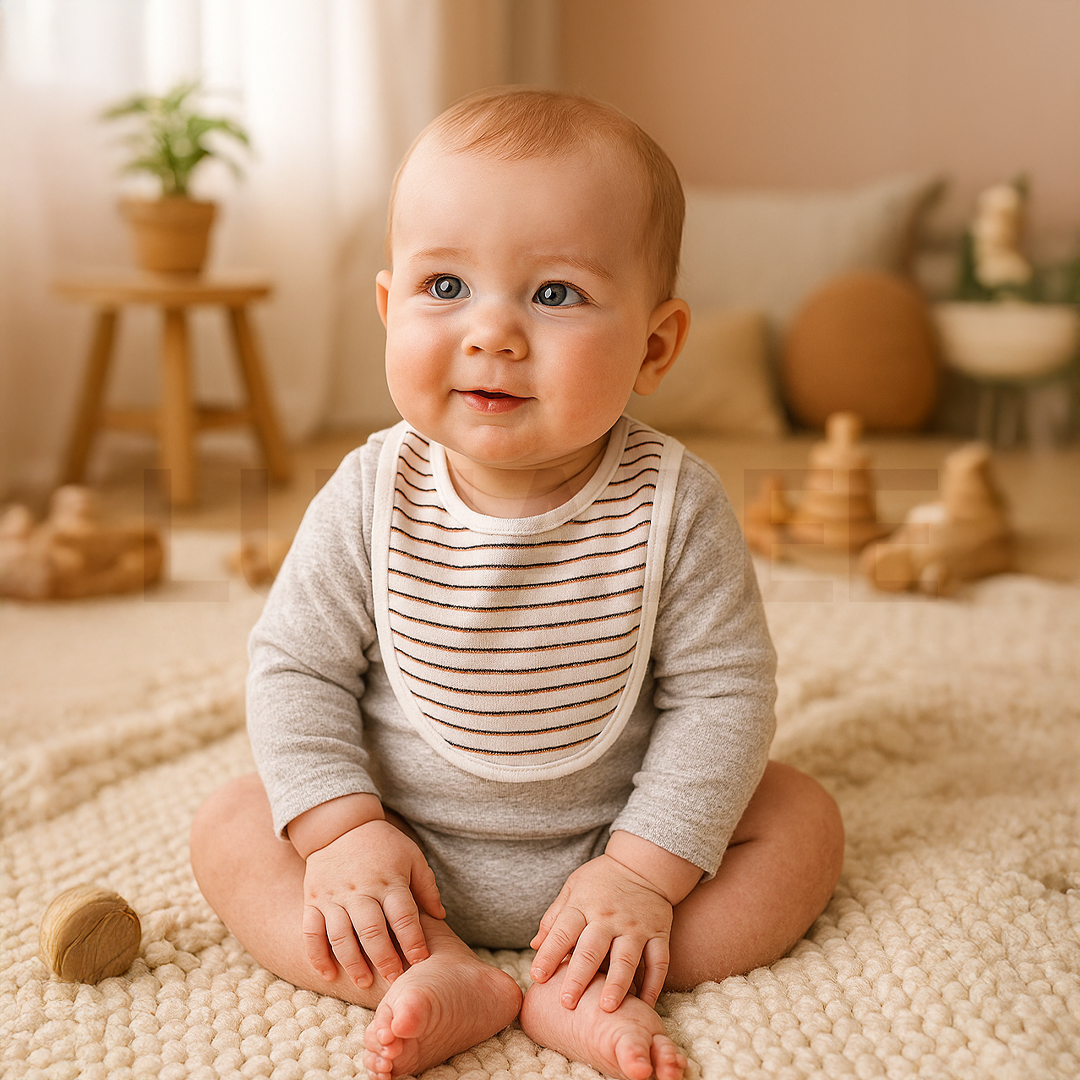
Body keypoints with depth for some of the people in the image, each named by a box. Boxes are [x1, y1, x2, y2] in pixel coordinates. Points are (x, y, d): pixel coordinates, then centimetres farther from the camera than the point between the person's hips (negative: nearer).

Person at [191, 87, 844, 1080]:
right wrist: (343, 829, -18)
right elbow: (297, 666, -7)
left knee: (805, 820, -13)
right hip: (405, 853, 1)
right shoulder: (370, 498, -16)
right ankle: (442, 976, -24)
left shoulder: (673, 504, -19)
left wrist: (645, 871, -20)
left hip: (611, 839, 0)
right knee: (230, 825, -13)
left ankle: (586, 986, -22)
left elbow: (724, 691, -15)